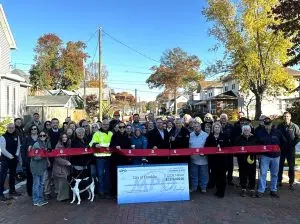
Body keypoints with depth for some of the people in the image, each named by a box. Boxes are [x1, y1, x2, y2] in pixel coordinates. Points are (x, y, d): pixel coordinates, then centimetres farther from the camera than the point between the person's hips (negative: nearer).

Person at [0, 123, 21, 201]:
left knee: (13, 175, 15)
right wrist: (10, 156, -16)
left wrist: (16, 155, -5)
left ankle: (12, 191, 28)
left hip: (14, 159, 6)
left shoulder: (16, 137, 5)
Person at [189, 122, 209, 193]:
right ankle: (193, 187, 24)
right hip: (193, 158, 2)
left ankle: (203, 187, 24)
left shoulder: (205, 135, -3)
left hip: (203, 158, -2)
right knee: (193, 174, 11)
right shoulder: (190, 135, 5)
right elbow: (188, 145, 9)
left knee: (203, 174, 8)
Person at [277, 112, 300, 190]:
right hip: (281, 149, 2)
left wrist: (292, 144, -10)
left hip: (291, 149, -2)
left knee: (291, 167, 4)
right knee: (280, 166, 8)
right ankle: (279, 181, 19)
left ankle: (291, 183, 12)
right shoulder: (279, 126, 4)